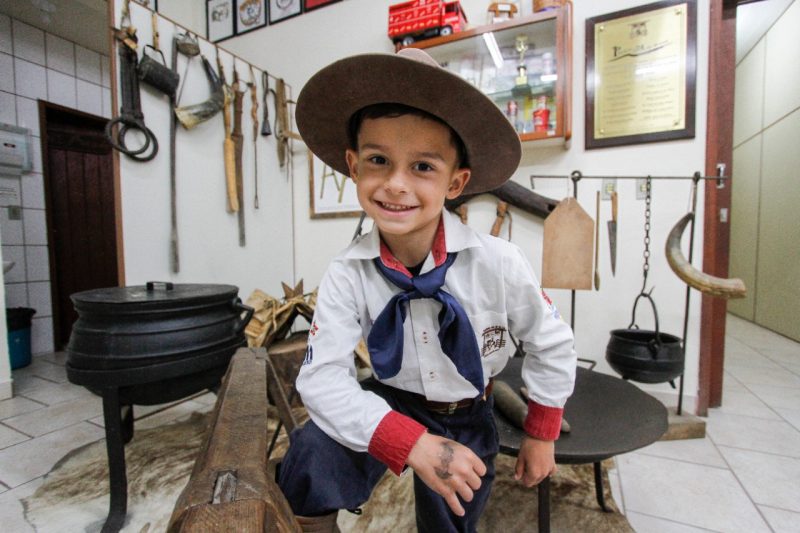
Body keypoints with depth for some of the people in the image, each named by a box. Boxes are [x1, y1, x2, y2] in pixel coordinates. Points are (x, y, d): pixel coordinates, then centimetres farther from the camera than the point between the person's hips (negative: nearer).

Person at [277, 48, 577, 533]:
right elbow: (323, 378, -24)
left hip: (468, 418, 1)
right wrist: (414, 445, -34)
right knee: (311, 458, -26)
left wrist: (541, 436, 1)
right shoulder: (348, 274, -23)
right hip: (393, 405, 0)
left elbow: (553, 346, -9)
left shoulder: (498, 262, -25)